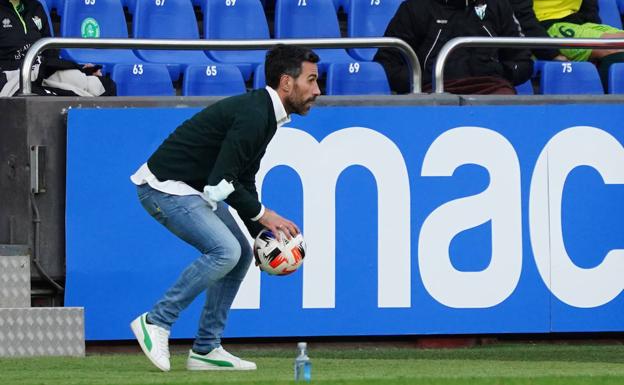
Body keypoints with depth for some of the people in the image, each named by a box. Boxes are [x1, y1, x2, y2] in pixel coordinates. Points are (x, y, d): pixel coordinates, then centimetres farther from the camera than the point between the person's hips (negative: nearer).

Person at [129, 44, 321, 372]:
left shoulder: (264, 115, 11)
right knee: (225, 251, -22)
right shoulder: (253, 116, -22)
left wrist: (263, 233, 9)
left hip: (192, 189, 11)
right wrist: (263, 215, -14)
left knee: (241, 254, 10)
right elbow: (220, 183, -25)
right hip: (165, 187, -11)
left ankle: (205, 350, 13)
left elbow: (243, 184, 18)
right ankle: (156, 322, -13)